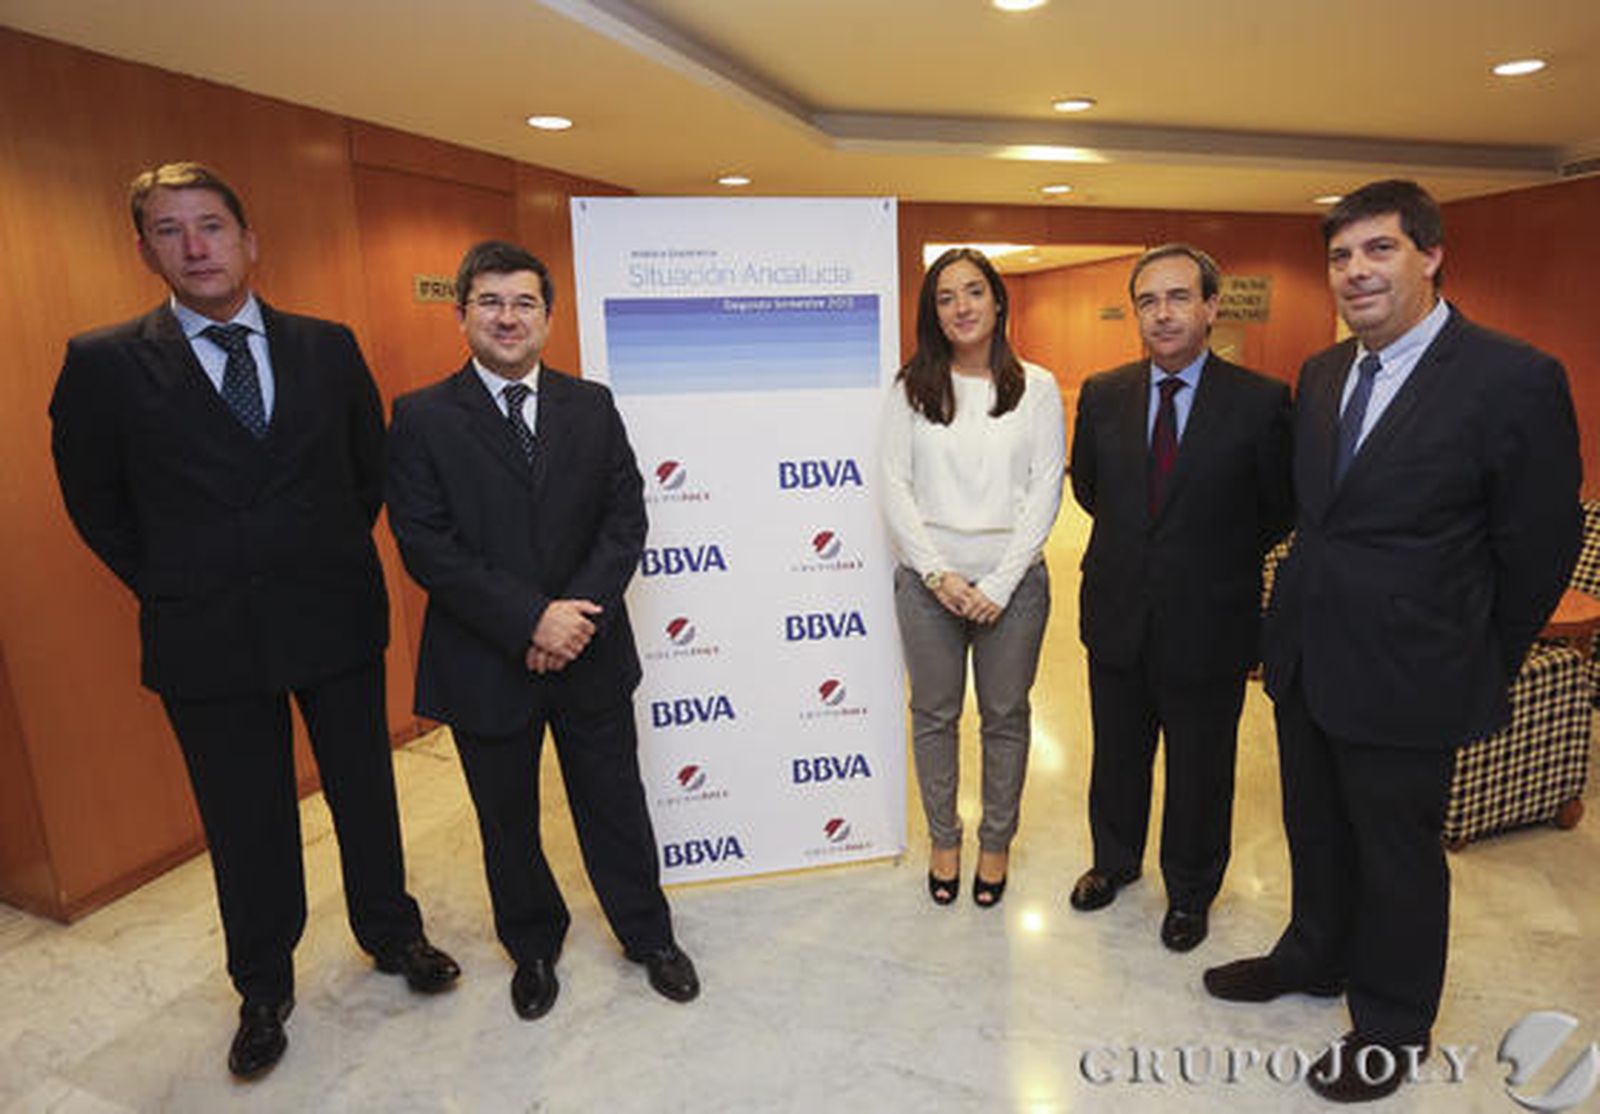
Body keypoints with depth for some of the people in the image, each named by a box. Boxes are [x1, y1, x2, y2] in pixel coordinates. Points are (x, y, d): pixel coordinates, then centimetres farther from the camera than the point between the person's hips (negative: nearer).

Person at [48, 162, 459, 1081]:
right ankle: (264, 988, 36)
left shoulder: (328, 347, 0)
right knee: (246, 825, 13)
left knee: (366, 792, 15)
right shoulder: (106, 364, -5)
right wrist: (172, 588, 2)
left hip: (338, 622, 1)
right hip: (207, 641, -1)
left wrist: (337, 558, 6)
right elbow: (95, 501, 5)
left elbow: (371, 465, 10)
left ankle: (391, 932, 39)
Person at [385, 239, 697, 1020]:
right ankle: (534, 948, 43)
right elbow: (427, 546, -13)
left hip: (592, 656, 2)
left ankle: (648, 935, 38)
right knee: (507, 822, 18)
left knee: (615, 806, 15)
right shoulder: (422, 419, -6)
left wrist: (580, 610, -16)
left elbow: (626, 516, -3)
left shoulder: (592, 406, 2)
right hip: (486, 665, -1)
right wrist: (530, 621, -20)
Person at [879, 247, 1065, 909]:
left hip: (1012, 583, 0)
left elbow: (1045, 491, -3)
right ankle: (943, 839, 31)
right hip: (929, 580, 0)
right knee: (934, 715, 11)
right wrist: (938, 573, -12)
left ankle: (997, 842, 32)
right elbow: (895, 487, -2)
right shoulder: (911, 389, 3)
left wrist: (1001, 582, -11)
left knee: (1005, 717, 12)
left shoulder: (1036, 388, 2)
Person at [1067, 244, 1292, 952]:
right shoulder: (1102, 394, -1)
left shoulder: (1262, 402, -11)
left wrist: (1219, 562, 2)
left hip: (1208, 627, -2)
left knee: (1199, 773, 15)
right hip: (1116, 617, 3)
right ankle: (1115, 861, 46)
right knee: (1116, 757, 21)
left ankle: (1190, 892, 40)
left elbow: (1278, 509, 0)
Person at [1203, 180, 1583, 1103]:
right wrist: (1303, 622, 12)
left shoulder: (1515, 379, -14)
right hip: (1305, 655, 6)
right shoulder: (1321, 374, 5)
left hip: (1406, 677, -6)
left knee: (1398, 852, 12)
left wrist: (1484, 669, -1)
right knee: (1316, 830, 22)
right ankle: (1315, 956, 46)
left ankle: (1392, 1025, 35)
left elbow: (1541, 545, -9)